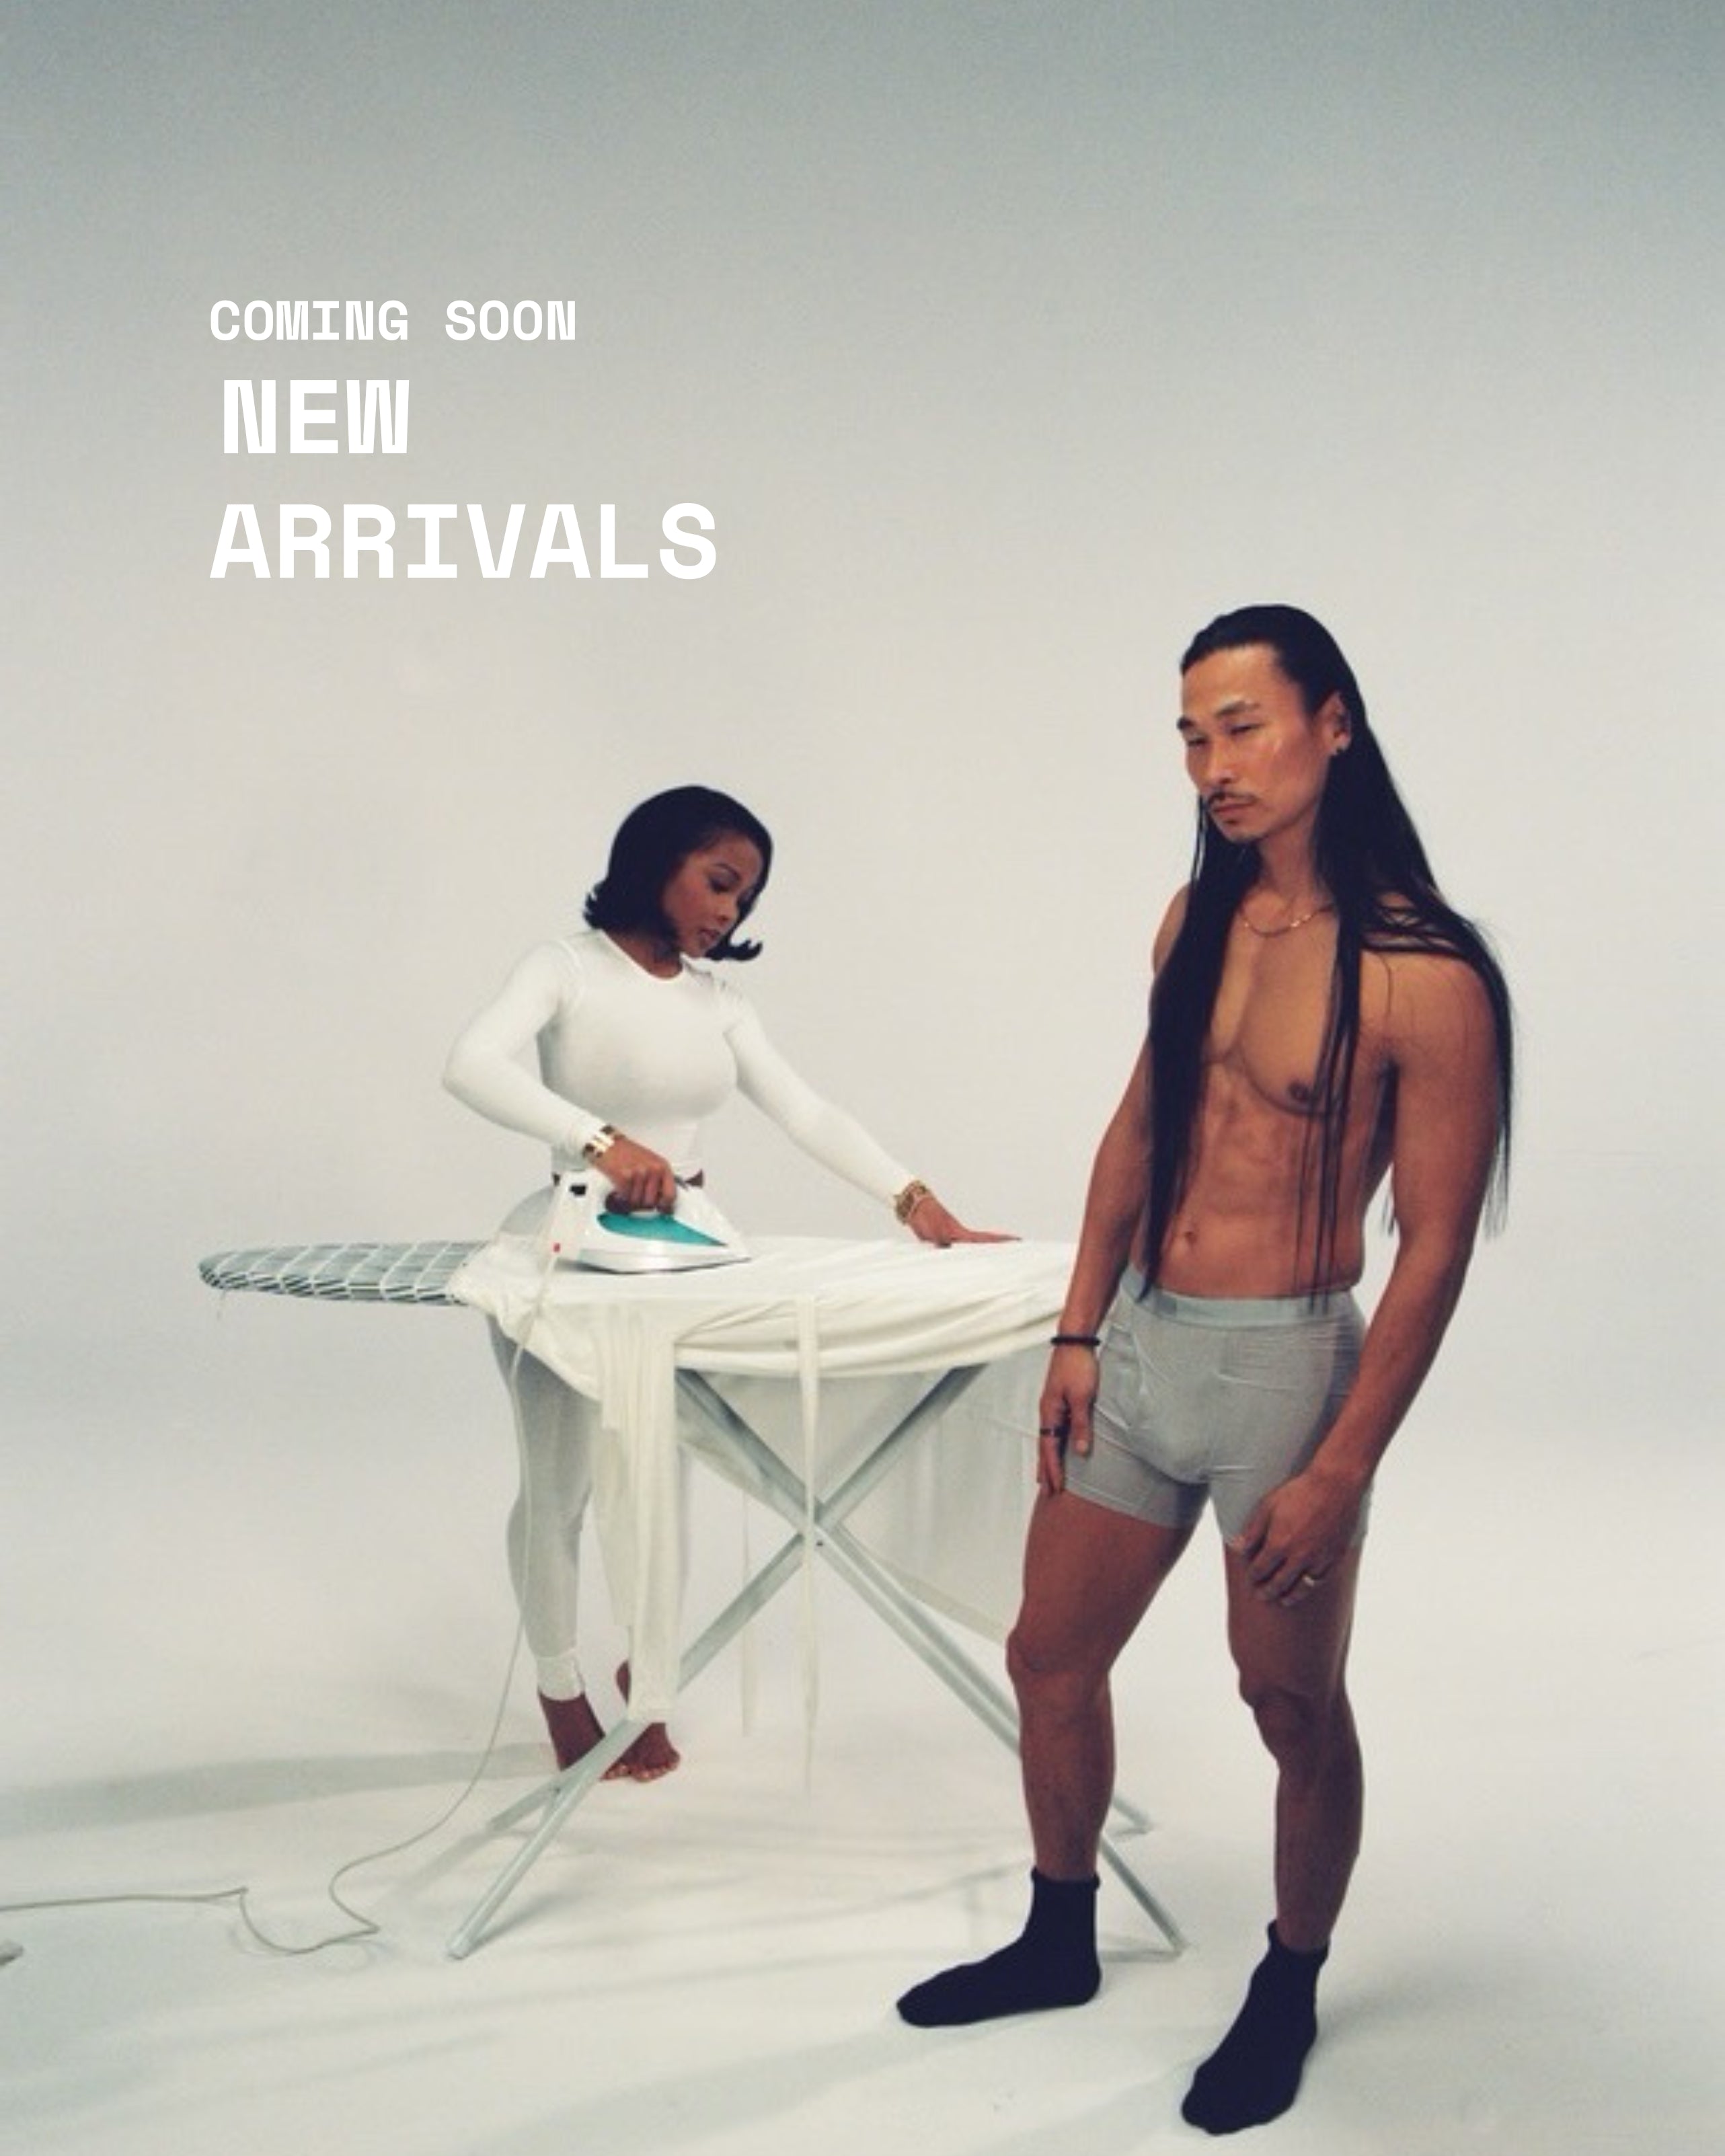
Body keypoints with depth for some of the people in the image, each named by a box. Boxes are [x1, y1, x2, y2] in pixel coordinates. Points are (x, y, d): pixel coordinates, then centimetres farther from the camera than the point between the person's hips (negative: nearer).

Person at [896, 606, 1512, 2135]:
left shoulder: (1424, 973, -16)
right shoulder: (1199, 917, 4)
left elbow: (1437, 1245, -14)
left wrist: (1340, 1470, -15)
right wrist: (1079, 1334, 9)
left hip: (1285, 1367, -6)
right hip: (1141, 1349, 7)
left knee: (1294, 1705, 11)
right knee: (1050, 1658, 17)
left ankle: (1288, 1996, 35)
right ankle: (1061, 1941, 40)